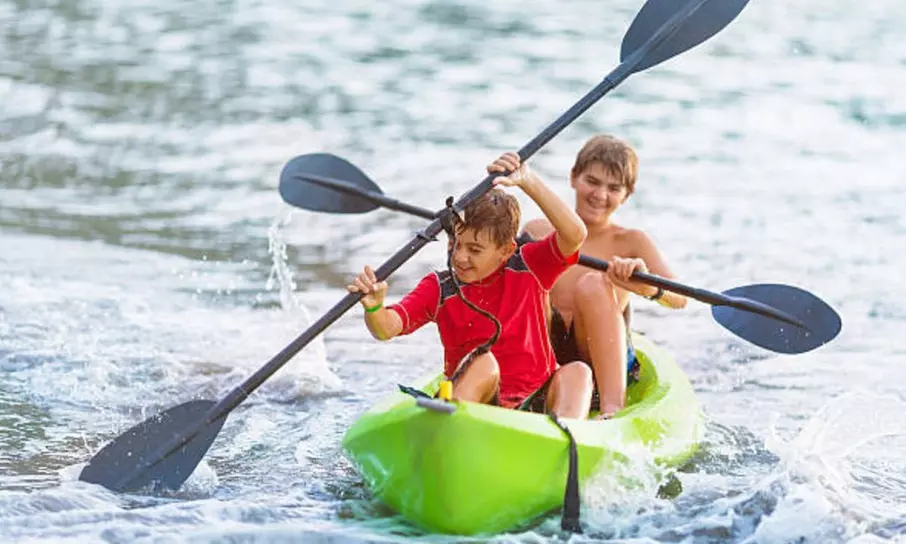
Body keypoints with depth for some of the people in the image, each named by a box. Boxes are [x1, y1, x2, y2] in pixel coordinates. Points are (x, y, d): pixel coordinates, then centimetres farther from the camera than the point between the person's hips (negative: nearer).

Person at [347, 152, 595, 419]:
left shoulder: (529, 268, 1)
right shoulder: (439, 288, 1)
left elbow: (574, 234, -17)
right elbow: (386, 329, -13)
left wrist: (528, 182, -26)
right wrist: (373, 307, -38)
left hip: (537, 402, 1)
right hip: (480, 405, -1)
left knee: (577, 372, -25)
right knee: (482, 363, -30)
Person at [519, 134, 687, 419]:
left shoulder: (630, 243, 4)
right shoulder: (537, 232, 10)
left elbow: (679, 297, -12)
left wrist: (647, 287, -35)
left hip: (606, 363, -2)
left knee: (592, 284, -27)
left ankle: (611, 408, -40)